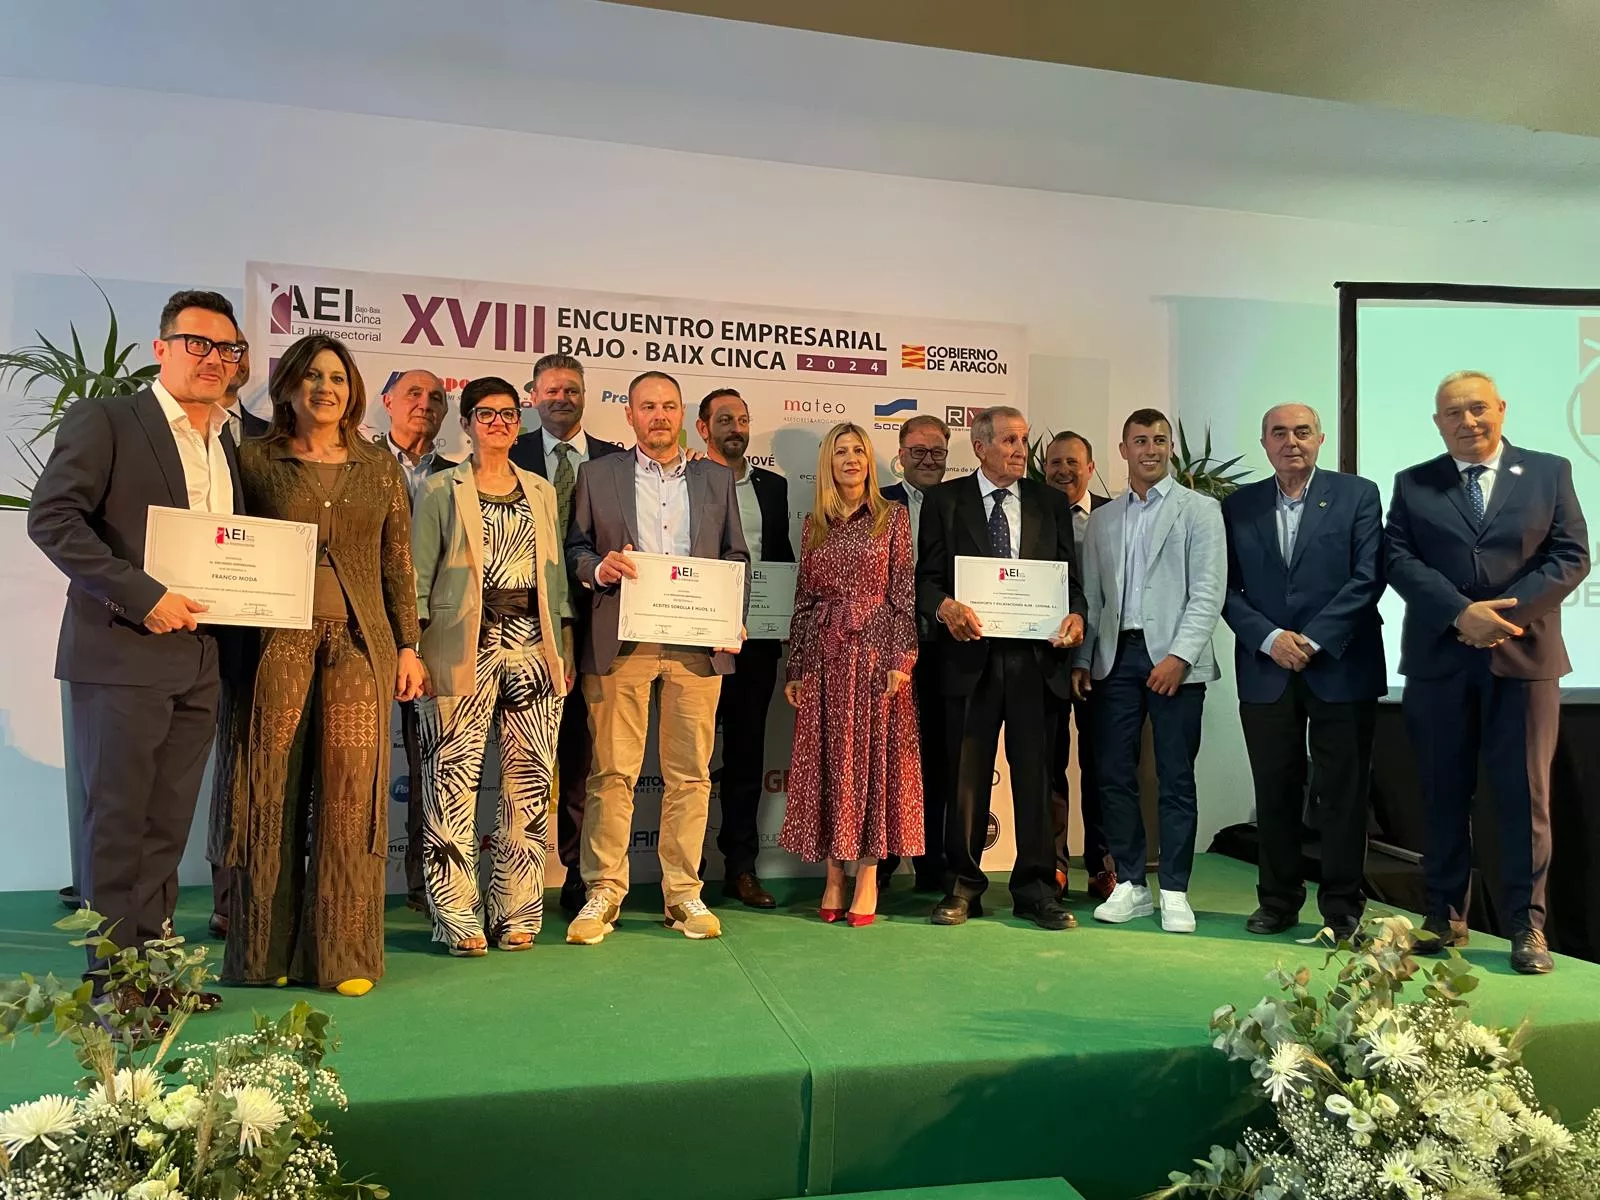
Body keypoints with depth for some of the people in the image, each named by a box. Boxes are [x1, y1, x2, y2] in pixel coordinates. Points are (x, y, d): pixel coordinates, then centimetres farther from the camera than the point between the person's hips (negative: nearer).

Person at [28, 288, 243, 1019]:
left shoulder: (228, 446, 16)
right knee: (117, 821, 3)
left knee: (167, 826, 12)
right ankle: (113, 978, 14)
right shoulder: (104, 420, -3)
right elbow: (51, 517, -13)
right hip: (122, 655, -6)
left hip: (199, 660, 6)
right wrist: (142, 597, -19)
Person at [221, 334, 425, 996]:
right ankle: (266, 951, 16)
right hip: (277, 641, -1)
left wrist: (408, 647, 7)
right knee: (272, 795, 2)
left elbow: (398, 565, 12)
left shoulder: (380, 467, 12)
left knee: (350, 797, 0)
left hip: (360, 643, 1)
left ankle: (344, 953, 9)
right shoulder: (255, 460, 7)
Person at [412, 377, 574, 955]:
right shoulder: (441, 490, 7)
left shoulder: (542, 492, 17)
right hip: (464, 650, -3)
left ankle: (515, 912, 12)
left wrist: (565, 647, 11)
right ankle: (458, 918, 5)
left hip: (533, 648, 3)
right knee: (453, 782, -5)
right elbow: (418, 577, 2)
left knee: (530, 783, 2)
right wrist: (414, 650, -7)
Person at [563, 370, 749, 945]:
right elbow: (574, 548, 10)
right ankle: (603, 893, 10)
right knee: (612, 771, 0)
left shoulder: (717, 478, 15)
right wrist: (599, 568, -12)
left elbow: (736, 556, 15)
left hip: (697, 643, 2)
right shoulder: (597, 474, 11)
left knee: (690, 772, 4)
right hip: (621, 643, -1)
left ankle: (683, 893, 14)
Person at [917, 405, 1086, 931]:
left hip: (1035, 656, 2)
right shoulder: (945, 500, 7)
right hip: (971, 654, -1)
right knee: (966, 775, 5)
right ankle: (962, 886, 18)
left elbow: (1071, 576, 12)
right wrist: (944, 607, -18)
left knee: (1034, 774, 5)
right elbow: (926, 576, 2)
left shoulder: (1050, 502, 13)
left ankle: (1035, 887, 17)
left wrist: (1076, 614, -9)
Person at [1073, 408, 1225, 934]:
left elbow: (1208, 592, -5)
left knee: (1176, 779, 1)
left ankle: (1174, 891, 10)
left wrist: (1180, 656, -15)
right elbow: (1091, 596, 14)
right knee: (1113, 774, 4)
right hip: (1115, 657, 4)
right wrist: (1081, 659, 5)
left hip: (1173, 658, -4)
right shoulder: (1101, 519, 16)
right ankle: (1129, 883, 15)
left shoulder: (1199, 510, 4)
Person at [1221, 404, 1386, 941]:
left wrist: (1313, 640, -13)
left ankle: (1342, 907, 14)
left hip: (1341, 668, -2)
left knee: (1342, 794, 3)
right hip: (1266, 671, 2)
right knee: (1275, 794, 8)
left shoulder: (1358, 495, 3)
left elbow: (1368, 577, -5)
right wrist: (1271, 639, -11)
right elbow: (1227, 588, 4)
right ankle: (1278, 901, 19)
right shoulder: (1239, 505, 9)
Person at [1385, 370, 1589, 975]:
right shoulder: (1413, 484, 9)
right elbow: (1398, 558, -2)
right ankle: (1445, 916, 17)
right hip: (1438, 659, 1)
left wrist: (1506, 613, -13)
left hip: (1523, 655, -1)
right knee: (1443, 793, 7)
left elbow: (1570, 556, 0)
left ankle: (1526, 926, 12)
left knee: (1525, 794, 2)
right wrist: (1461, 613, -16)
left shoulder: (1549, 472, 8)